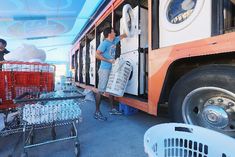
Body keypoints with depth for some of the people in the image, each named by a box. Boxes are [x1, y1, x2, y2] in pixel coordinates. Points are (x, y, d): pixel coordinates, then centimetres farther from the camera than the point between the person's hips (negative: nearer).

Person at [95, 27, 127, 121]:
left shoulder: (114, 41, 16)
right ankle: (97, 112, 3)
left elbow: (123, 36, 32)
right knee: (101, 90, -6)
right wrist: (109, 60, -17)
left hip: (111, 70, 9)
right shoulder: (104, 43, -8)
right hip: (104, 70, -9)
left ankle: (112, 109, 21)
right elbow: (97, 55, -15)